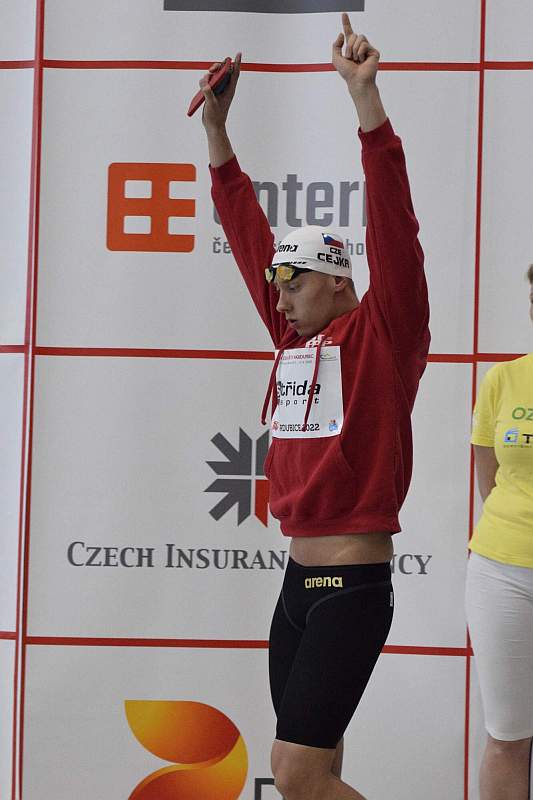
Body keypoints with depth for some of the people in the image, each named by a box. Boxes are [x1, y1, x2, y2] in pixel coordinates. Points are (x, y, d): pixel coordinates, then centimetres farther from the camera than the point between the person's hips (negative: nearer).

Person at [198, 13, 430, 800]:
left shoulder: (383, 334, -6)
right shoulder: (296, 337, 13)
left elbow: (393, 228, -18)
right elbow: (248, 233, 15)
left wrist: (367, 100, -26)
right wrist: (216, 128, 9)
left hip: (354, 586, -8)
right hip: (298, 581, 8)